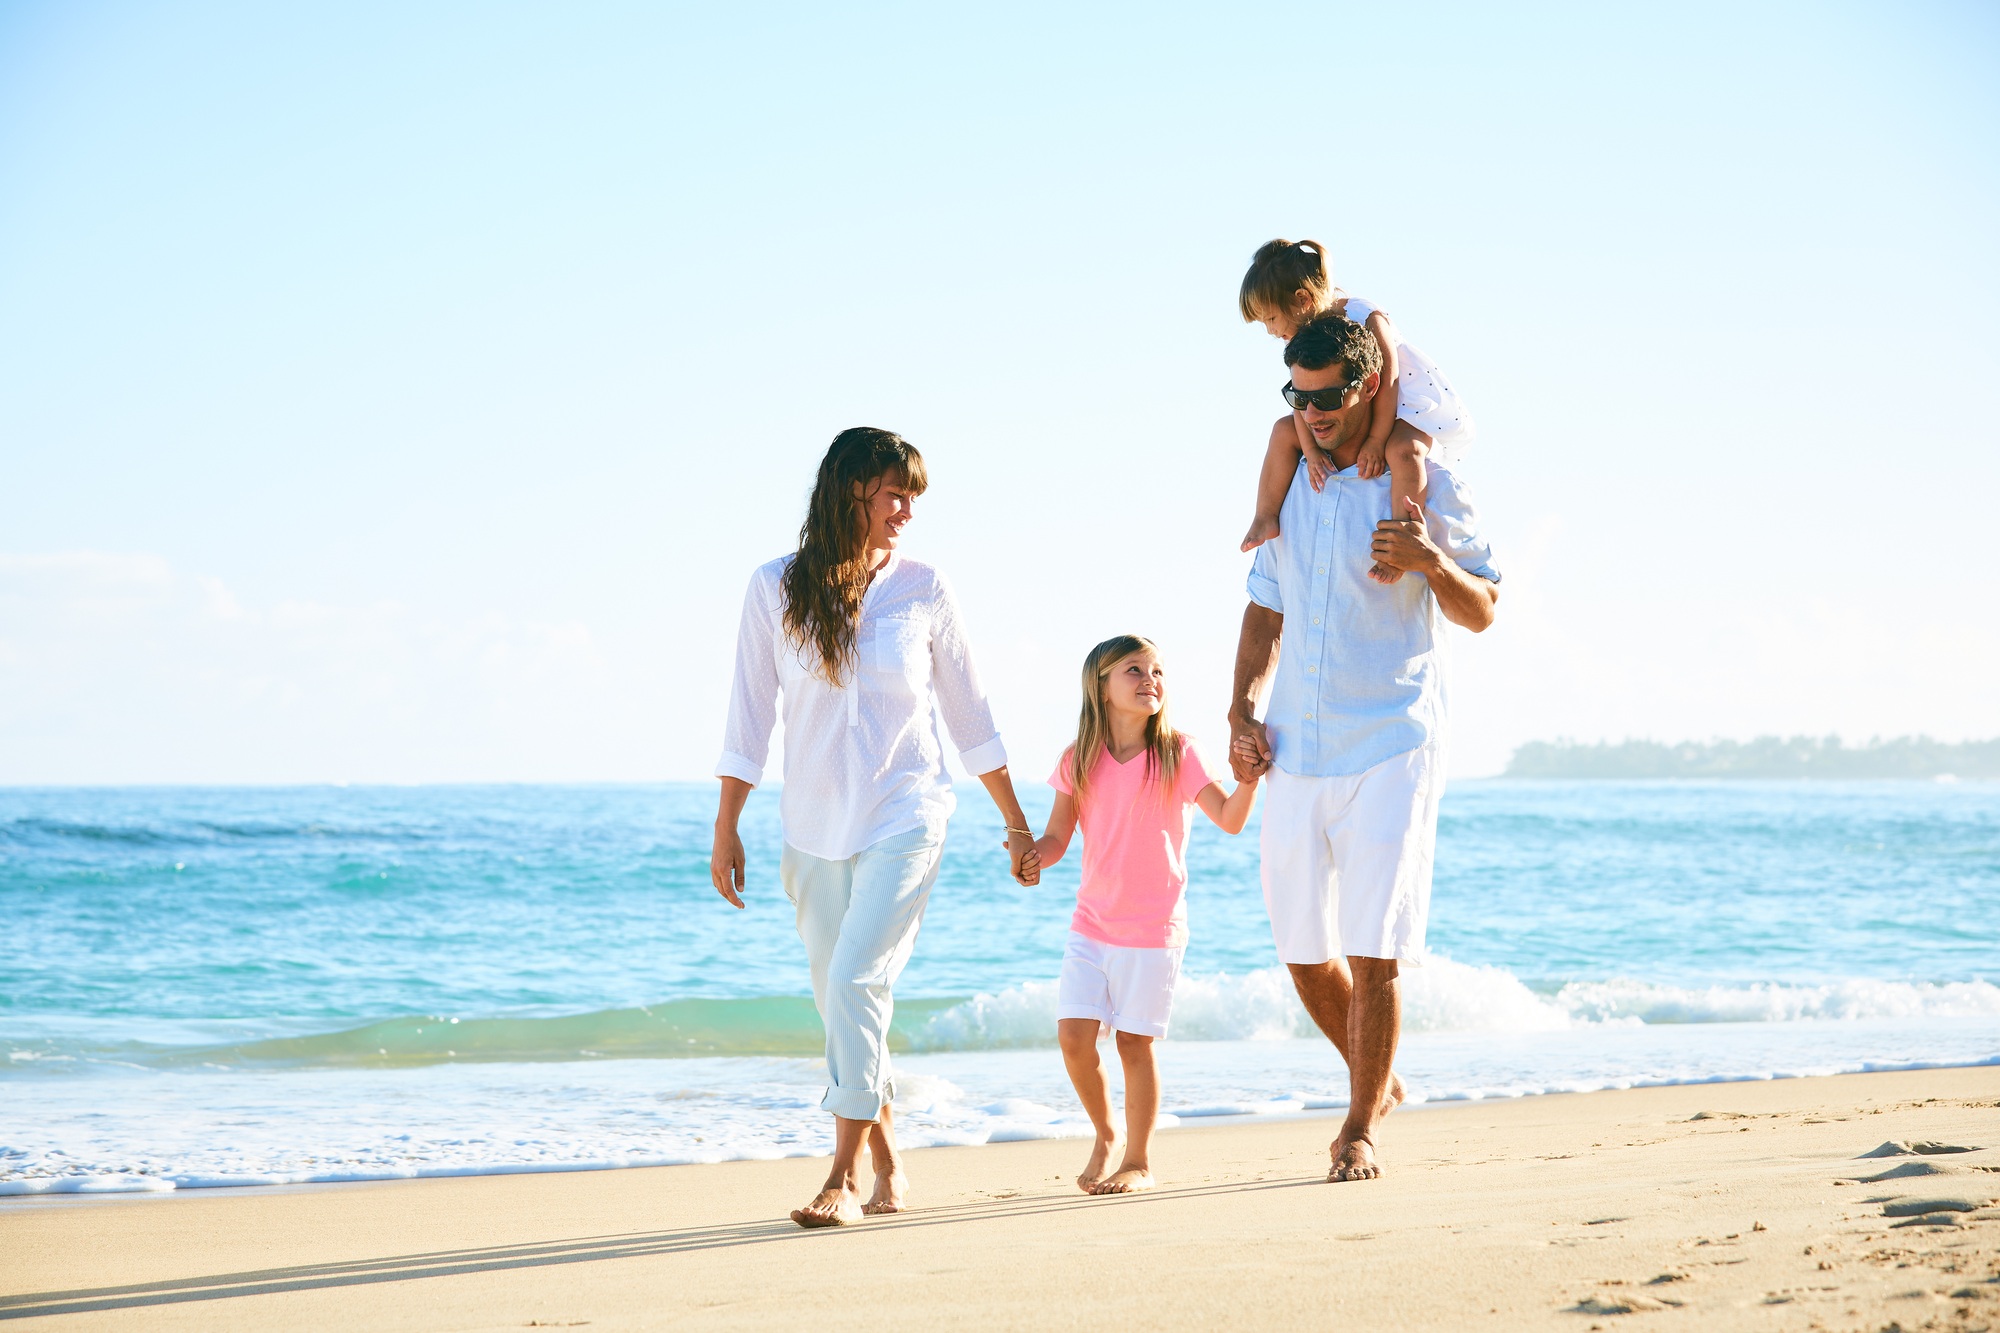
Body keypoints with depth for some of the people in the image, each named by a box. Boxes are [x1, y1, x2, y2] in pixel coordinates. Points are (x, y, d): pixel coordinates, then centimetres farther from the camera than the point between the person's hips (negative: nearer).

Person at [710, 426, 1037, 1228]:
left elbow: (968, 714, 8)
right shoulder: (776, 589, 0)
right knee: (843, 1001, 8)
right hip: (814, 828, 2)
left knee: (856, 982, -17)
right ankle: (887, 1169, 24)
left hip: (904, 818, -2)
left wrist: (1016, 823, 13)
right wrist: (726, 829, 1)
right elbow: (750, 715, 3)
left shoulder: (922, 591, 0)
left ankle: (845, 1179, -14)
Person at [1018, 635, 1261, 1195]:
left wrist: (1249, 775, -24)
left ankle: (1139, 1160, 14)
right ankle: (1106, 1136, 19)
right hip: (1092, 923, 3)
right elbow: (1057, 837, 4)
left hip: (1153, 927, -3)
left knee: (1134, 1042, -1)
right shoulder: (1079, 762, 2)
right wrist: (1035, 856, -17)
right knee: (1074, 1035, -5)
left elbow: (1230, 819, -7)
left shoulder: (1176, 755, -5)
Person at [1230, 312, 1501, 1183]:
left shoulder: (1422, 485, -3)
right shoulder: (1289, 485, 12)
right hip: (1295, 753, 5)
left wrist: (1432, 561, -21)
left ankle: (1360, 1131, 2)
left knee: (1373, 950, -9)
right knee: (1304, 951, 10)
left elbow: (1481, 612, 0)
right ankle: (1377, 1082, 32)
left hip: (1388, 751, -5)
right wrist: (1242, 712, 7)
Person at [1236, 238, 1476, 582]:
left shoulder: (1365, 320, -28)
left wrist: (1376, 442, -32)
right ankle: (1266, 519, -1)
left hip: (1414, 407, -8)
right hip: (1354, 416, 8)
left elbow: (1386, 384, -30)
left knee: (1402, 450, -40)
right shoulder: (1306, 335, -5)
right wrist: (1310, 449, -24)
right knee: (1285, 429, 0)